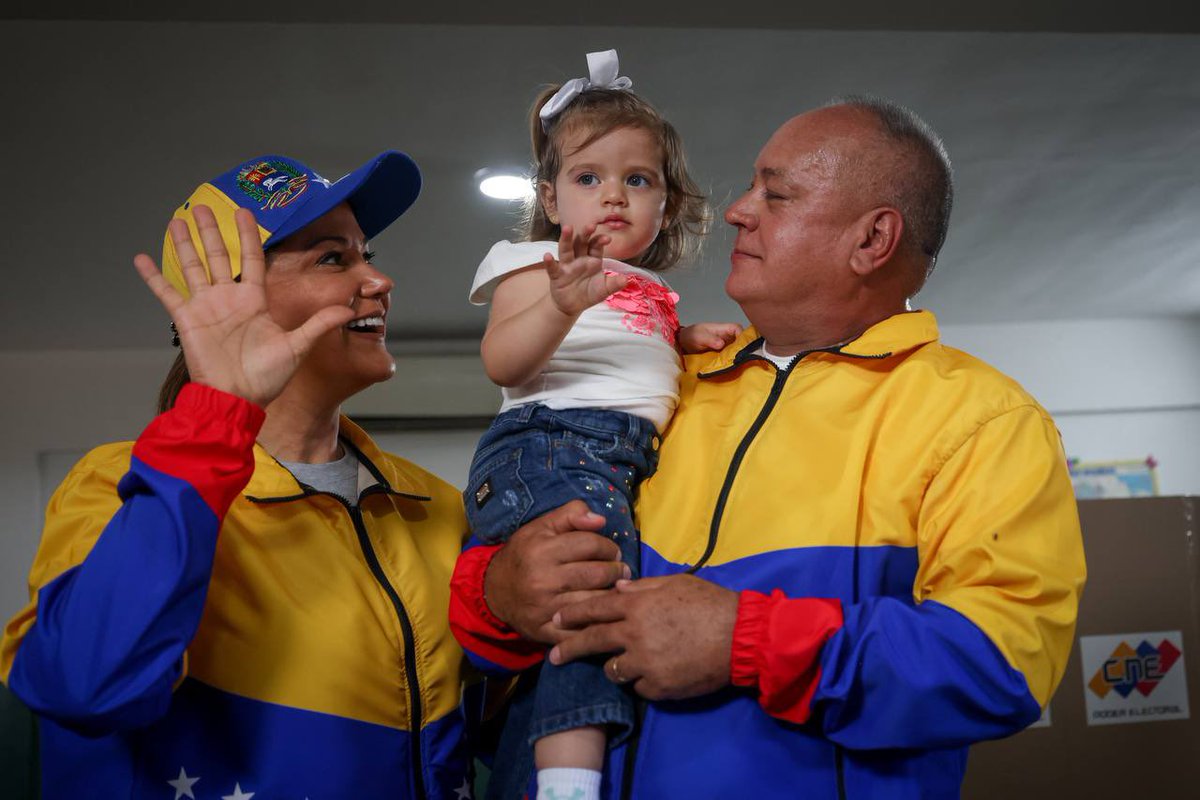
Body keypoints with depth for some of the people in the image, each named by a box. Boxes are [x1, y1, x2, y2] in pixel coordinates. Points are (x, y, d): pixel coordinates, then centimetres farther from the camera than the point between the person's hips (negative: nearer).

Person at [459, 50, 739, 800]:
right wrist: (562, 305, -25)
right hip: (548, 448, -7)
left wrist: (690, 339, 26)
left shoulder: (653, 291, 30)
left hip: (633, 468, 7)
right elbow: (503, 360, -7)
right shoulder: (536, 265, 9)